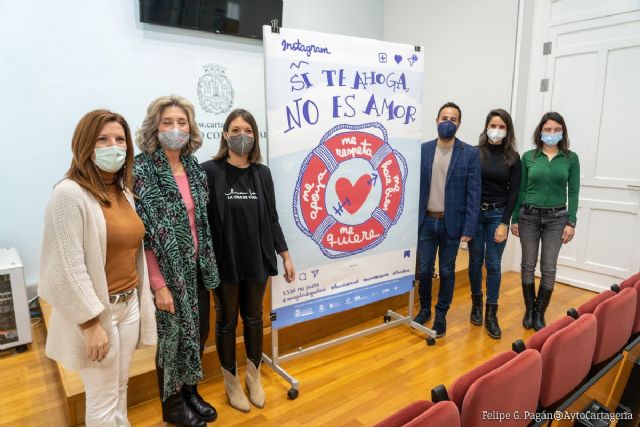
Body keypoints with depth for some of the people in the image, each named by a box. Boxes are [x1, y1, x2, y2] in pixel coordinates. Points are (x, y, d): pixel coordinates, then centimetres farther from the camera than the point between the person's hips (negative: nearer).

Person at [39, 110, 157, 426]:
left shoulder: (125, 192, 7)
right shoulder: (70, 193, -17)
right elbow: (68, 267, -20)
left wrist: (141, 301, 12)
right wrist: (91, 324, -18)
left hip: (130, 304, 7)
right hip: (95, 310, -7)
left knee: (120, 388, 21)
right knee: (103, 398, 10)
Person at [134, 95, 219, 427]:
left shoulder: (193, 167, 4)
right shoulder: (142, 170, -15)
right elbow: (142, 235, -17)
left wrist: (207, 264, 10)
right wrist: (158, 285, -18)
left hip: (196, 266, 6)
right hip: (168, 271, -6)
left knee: (199, 332, 17)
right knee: (173, 336, 10)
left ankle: (190, 392, 40)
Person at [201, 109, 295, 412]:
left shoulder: (262, 173, 4)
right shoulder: (209, 171, -9)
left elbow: (271, 218, 7)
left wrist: (285, 255, 7)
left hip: (257, 259, 4)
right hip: (224, 262, -3)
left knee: (253, 318, 17)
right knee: (226, 322, 12)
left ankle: (254, 377, 38)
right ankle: (231, 382, 34)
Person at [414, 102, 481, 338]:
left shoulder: (470, 153, -4)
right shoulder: (423, 150, 2)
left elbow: (473, 193, -5)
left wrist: (469, 228, -10)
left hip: (452, 222, -1)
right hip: (426, 221, 2)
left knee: (447, 271, 10)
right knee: (424, 270, 8)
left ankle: (441, 315, 27)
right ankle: (424, 309, 31)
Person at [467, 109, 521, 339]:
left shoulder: (513, 157, 2)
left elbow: (514, 192, 0)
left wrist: (504, 222, -6)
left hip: (498, 215, 0)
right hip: (474, 212, 0)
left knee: (493, 264, 2)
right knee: (476, 261, 9)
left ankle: (491, 314, 11)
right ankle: (476, 303, 27)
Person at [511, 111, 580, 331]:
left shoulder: (571, 158, 1)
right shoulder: (528, 157, 1)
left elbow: (573, 192, 1)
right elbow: (520, 189, 3)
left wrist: (571, 222, -5)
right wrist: (514, 219, 1)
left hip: (556, 218, 0)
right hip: (529, 216, 0)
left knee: (549, 268, 4)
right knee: (528, 265, 6)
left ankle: (540, 313, 18)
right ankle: (529, 310, 21)